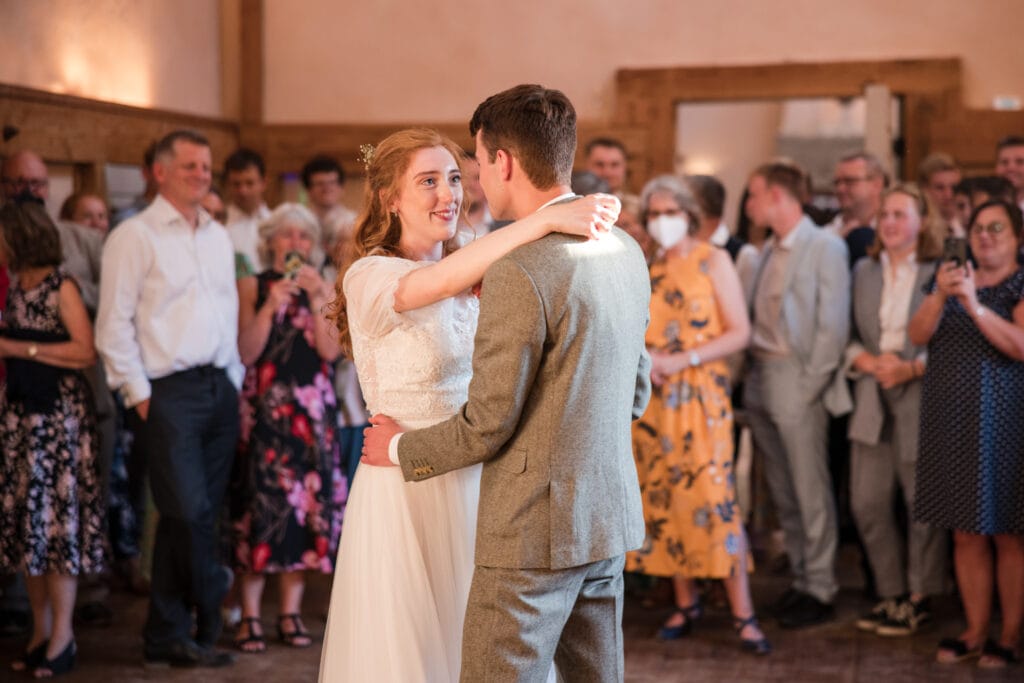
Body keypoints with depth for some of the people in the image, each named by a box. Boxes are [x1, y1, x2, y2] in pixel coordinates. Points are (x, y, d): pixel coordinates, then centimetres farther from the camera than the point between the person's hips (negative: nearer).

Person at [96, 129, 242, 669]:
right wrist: (139, 395, -10)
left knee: (198, 516, 7)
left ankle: (167, 636, 16)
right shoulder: (135, 236, -4)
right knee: (188, 513, -10)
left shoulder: (217, 236, 17)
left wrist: (236, 385, 14)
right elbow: (114, 326, -7)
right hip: (168, 392, -6)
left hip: (219, 388, 6)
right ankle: (209, 618, 9)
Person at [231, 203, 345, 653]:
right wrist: (271, 306, -14)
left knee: (309, 500, 1)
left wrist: (316, 302, -9)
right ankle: (250, 616, -1)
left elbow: (330, 351, -2)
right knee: (260, 502, -7)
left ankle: (291, 612, 10)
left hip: (313, 410, 3)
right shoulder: (252, 287, 4)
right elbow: (245, 353, -6)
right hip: (264, 409, -3)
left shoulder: (323, 290, 11)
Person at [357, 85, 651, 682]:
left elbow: (488, 424, -16)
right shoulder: (625, 249, 6)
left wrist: (401, 449, 1)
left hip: (536, 531, -9)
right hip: (611, 518, 9)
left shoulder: (520, 272, -20)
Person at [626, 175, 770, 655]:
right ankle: (686, 603, 15)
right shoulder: (646, 267, 12)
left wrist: (682, 360, -14)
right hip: (652, 395, 5)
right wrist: (641, 355, -7)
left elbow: (739, 332, -6)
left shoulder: (713, 260, -1)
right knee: (662, 495, 4)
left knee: (712, 495, -11)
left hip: (699, 395, -5)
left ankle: (743, 614, -6)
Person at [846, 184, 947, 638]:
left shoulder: (941, 272, -5)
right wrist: (868, 361, -7)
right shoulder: (864, 271, 12)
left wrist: (912, 369, -16)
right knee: (866, 503, 5)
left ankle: (918, 600, 16)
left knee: (923, 502, 3)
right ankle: (891, 595, 20)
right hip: (873, 401, 5)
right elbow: (848, 334, 12)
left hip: (921, 399, -5)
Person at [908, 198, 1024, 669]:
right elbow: (917, 336, 0)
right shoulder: (950, 279, 13)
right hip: (951, 422, 5)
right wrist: (939, 297, -18)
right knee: (966, 535, 7)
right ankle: (975, 632, 14)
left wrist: (975, 305, -27)